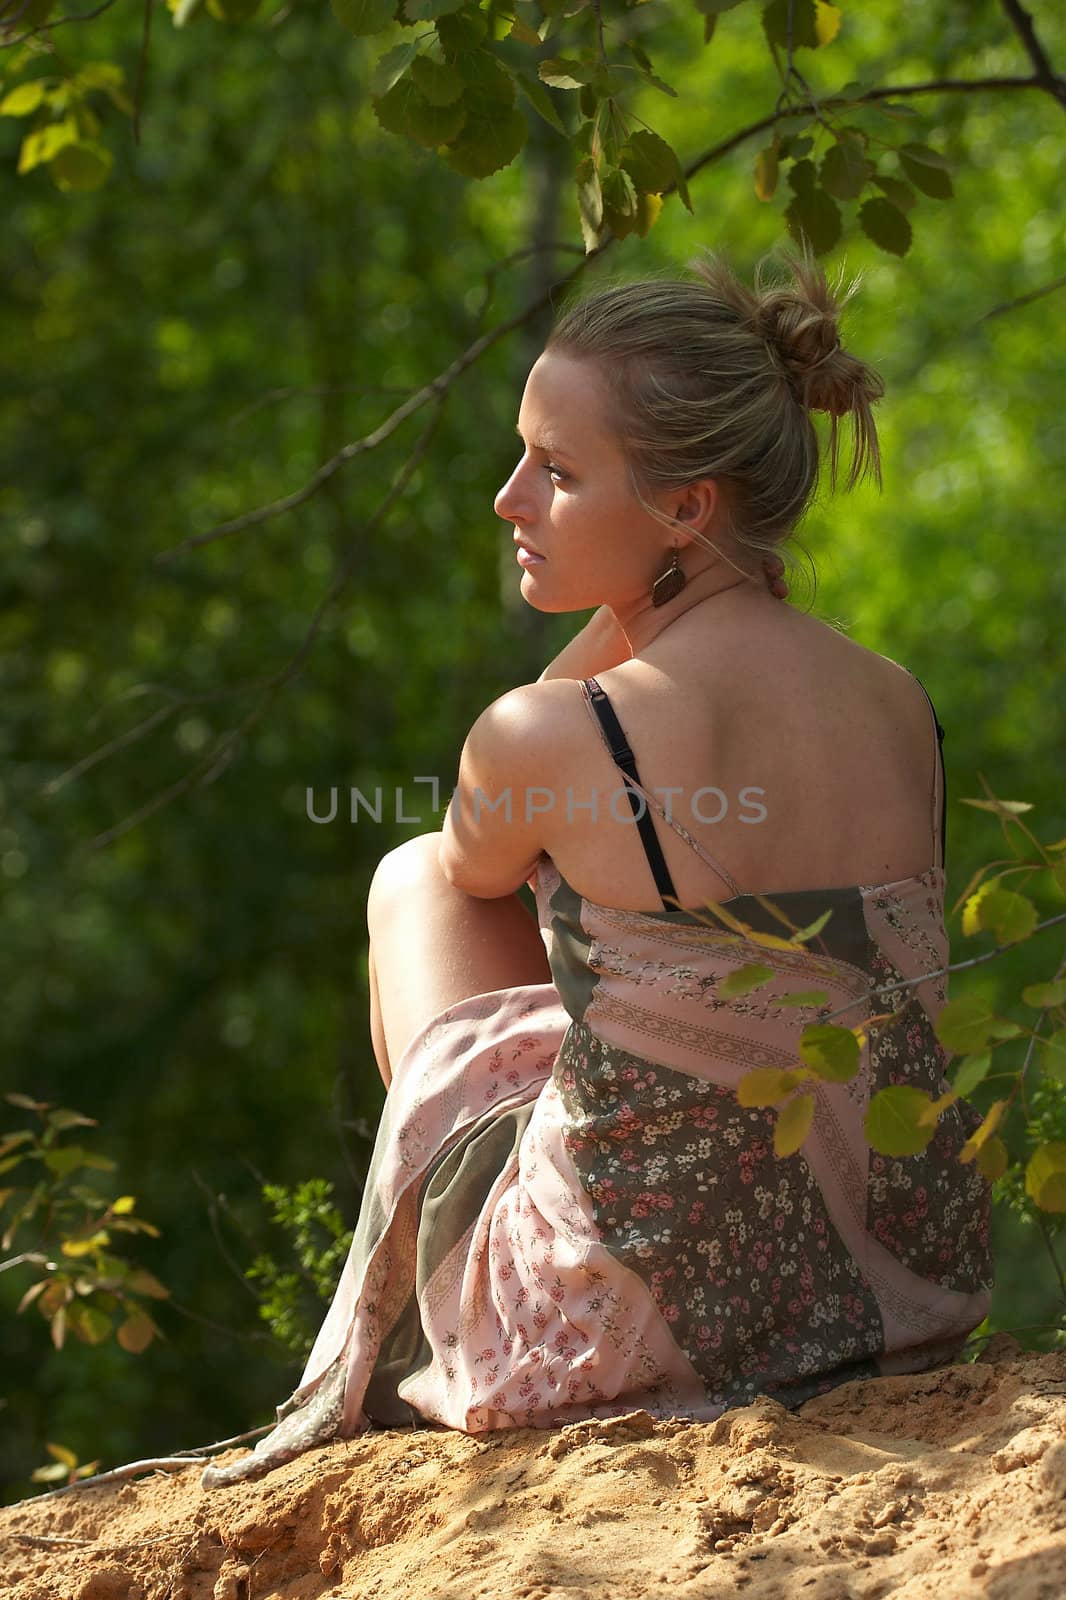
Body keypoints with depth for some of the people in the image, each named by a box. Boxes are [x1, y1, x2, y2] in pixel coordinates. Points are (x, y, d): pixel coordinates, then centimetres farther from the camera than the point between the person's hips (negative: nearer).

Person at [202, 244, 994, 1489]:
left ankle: (373, 1379, 37)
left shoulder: (548, 740, -20)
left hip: (635, 1328, -5)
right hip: (902, 1300, 5)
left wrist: (616, 618, 0)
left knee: (415, 877, 20)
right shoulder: (902, 704, -4)